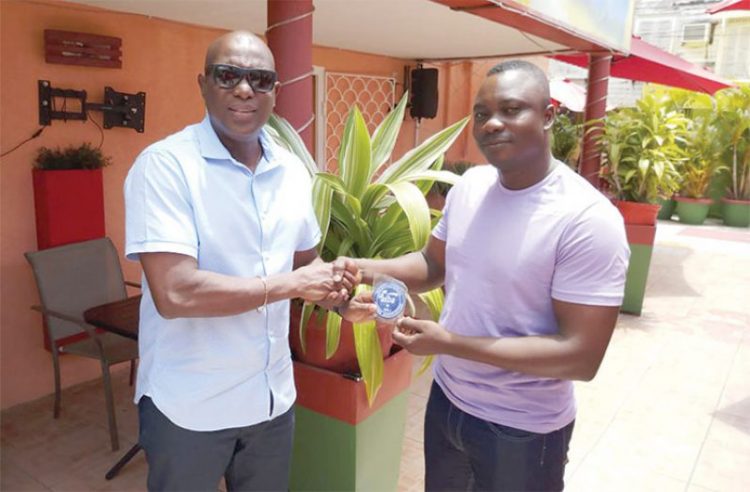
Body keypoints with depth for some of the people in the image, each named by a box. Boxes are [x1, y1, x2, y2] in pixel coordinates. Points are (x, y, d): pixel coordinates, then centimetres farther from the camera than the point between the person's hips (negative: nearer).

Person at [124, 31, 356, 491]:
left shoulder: (293, 169, 2)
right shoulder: (164, 164, -17)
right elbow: (174, 293, -26)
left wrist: (331, 288, -8)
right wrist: (293, 284, -21)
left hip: (273, 396, 5)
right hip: (188, 406, -5)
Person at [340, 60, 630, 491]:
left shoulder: (587, 219, -24)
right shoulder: (469, 185, -4)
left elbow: (581, 356, -25)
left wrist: (451, 343, -27)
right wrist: (368, 269, -10)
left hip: (522, 431, -5)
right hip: (446, 399, 6)